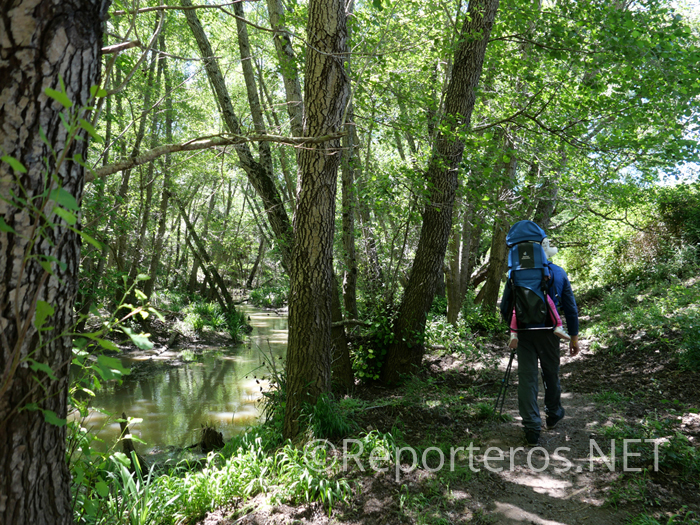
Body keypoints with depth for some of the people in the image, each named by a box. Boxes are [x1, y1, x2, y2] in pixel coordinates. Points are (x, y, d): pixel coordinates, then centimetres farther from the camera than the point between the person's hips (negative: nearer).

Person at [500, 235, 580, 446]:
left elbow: (505, 307, -2)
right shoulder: (559, 273, 1)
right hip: (549, 333, 2)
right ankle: (553, 414, 41)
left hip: (524, 334, -1)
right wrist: (574, 336, 10)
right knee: (551, 374, 20)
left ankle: (532, 428, 3)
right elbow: (570, 307, 3)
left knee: (527, 378, 3)